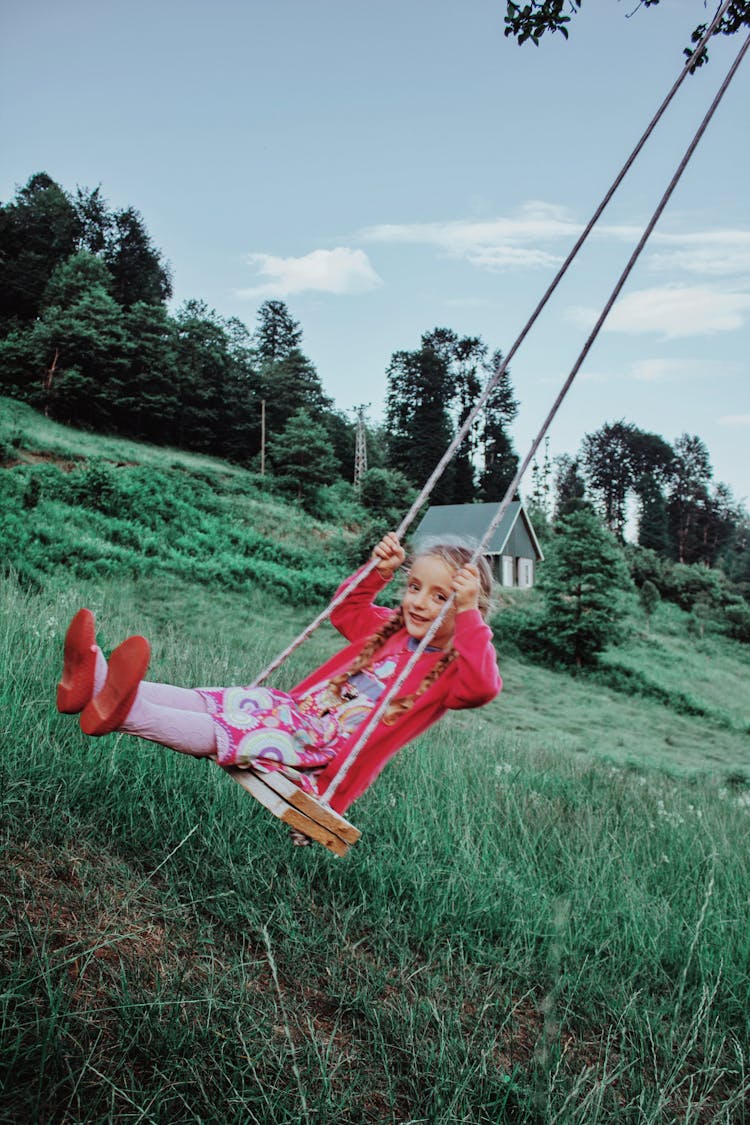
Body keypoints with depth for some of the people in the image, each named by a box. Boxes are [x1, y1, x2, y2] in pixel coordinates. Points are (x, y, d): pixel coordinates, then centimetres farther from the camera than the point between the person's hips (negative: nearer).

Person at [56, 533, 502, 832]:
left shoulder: (449, 670, -7)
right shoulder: (390, 629, 14)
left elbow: (482, 687, -30)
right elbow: (347, 611, 30)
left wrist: (469, 614, -32)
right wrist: (377, 572, 15)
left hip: (318, 760, -7)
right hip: (296, 710, 7)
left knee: (223, 733, -27)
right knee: (202, 701, -10)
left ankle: (125, 714, -43)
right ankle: (98, 683, -21)